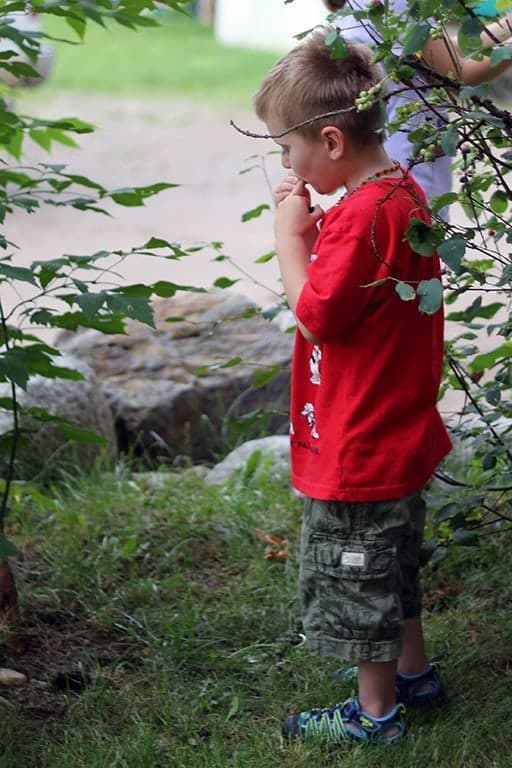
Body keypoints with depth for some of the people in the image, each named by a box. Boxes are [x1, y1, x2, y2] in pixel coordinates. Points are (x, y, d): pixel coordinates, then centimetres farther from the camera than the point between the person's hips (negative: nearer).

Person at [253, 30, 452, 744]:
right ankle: (412, 671, 42)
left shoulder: (364, 214, -26)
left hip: (357, 450, -10)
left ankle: (376, 711, 20)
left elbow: (317, 311, -25)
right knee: (391, 565, 26)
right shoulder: (402, 191, 5)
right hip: (396, 433, 10)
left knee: (356, 577, 6)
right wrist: (315, 233, -2)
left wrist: (289, 237, -15)